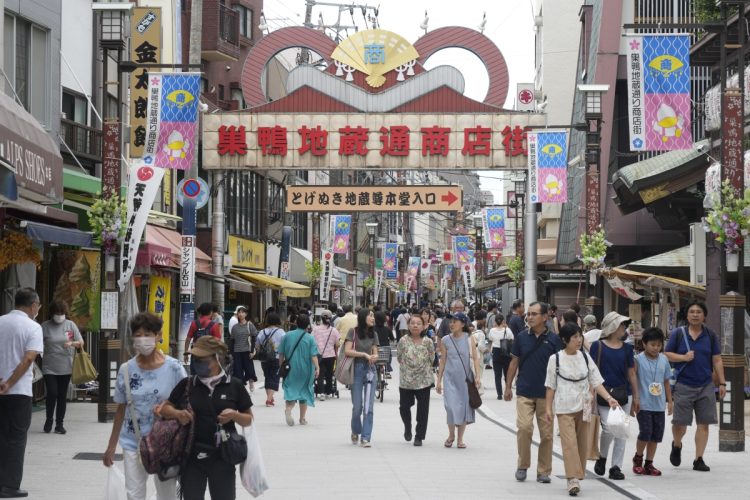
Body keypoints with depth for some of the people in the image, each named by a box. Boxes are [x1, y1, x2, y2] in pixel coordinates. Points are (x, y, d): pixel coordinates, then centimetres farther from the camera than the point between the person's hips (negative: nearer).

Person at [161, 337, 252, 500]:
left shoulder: (234, 385, -1)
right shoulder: (187, 384, 3)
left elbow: (249, 419, 6)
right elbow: (166, 408, 12)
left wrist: (234, 415, -15)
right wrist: (177, 414, -9)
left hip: (222, 457, -2)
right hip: (192, 457, 2)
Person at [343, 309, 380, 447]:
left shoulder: (373, 334, 9)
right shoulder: (353, 332, -3)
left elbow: (375, 353, 8)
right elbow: (347, 351, -10)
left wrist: (374, 357, -15)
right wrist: (364, 354, -17)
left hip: (370, 370, 3)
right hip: (357, 369, -3)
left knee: (369, 406, -5)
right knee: (357, 406, 3)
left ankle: (365, 438, -3)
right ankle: (355, 432, 28)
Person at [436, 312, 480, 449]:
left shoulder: (469, 339, -1)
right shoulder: (446, 340, 2)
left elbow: (475, 358, 0)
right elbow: (443, 361, 8)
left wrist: (477, 377, -9)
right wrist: (439, 380, 8)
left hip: (466, 378, 0)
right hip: (450, 378, 0)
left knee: (464, 407, 4)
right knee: (451, 406, -10)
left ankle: (460, 439, 15)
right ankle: (451, 435, 12)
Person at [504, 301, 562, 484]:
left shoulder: (554, 339, -2)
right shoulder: (522, 337, 3)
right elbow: (514, 362, 10)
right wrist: (508, 387, 8)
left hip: (547, 393, 0)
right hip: (524, 392, 0)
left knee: (546, 433, 3)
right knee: (524, 427, -12)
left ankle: (544, 471, 13)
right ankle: (522, 466, 5)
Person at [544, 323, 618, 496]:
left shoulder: (585, 357, 4)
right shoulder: (555, 359, -4)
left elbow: (596, 381, 3)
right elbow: (551, 386, 1)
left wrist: (608, 397, -10)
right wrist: (548, 408, -2)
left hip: (583, 407, 4)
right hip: (564, 408, -4)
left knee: (581, 443, 8)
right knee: (569, 443, -14)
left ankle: (577, 478, 17)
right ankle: (573, 479, -20)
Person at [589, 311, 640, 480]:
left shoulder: (627, 348, 11)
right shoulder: (598, 346, -1)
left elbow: (631, 373, 14)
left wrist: (636, 396, 13)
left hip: (624, 393, 4)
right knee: (608, 428, -12)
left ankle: (616, 467, 9)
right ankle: (602, 457, 16)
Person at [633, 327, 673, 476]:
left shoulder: (664, 360, 7)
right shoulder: (638, 360, -7)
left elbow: (666, 382, 14)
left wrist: (670, 401, 15)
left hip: (659, 405, 5)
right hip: (644, 404, -5)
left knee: (656, 435, 7)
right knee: (645, 432, -10)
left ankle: (649, 464, 17)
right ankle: (638, 458, 14)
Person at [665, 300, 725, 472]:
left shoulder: (710, 335, 7)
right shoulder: (678, 333, 1)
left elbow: (717, 361, 9)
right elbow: (666, 354, 3)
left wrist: (722, 383, 4)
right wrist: (684, 357, -13)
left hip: (706, 386, 2)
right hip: (684, 385, -2)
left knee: (704, 423, 0)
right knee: (680, 423, 0)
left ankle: (698, 460, 9)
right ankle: (677, 446, 32)